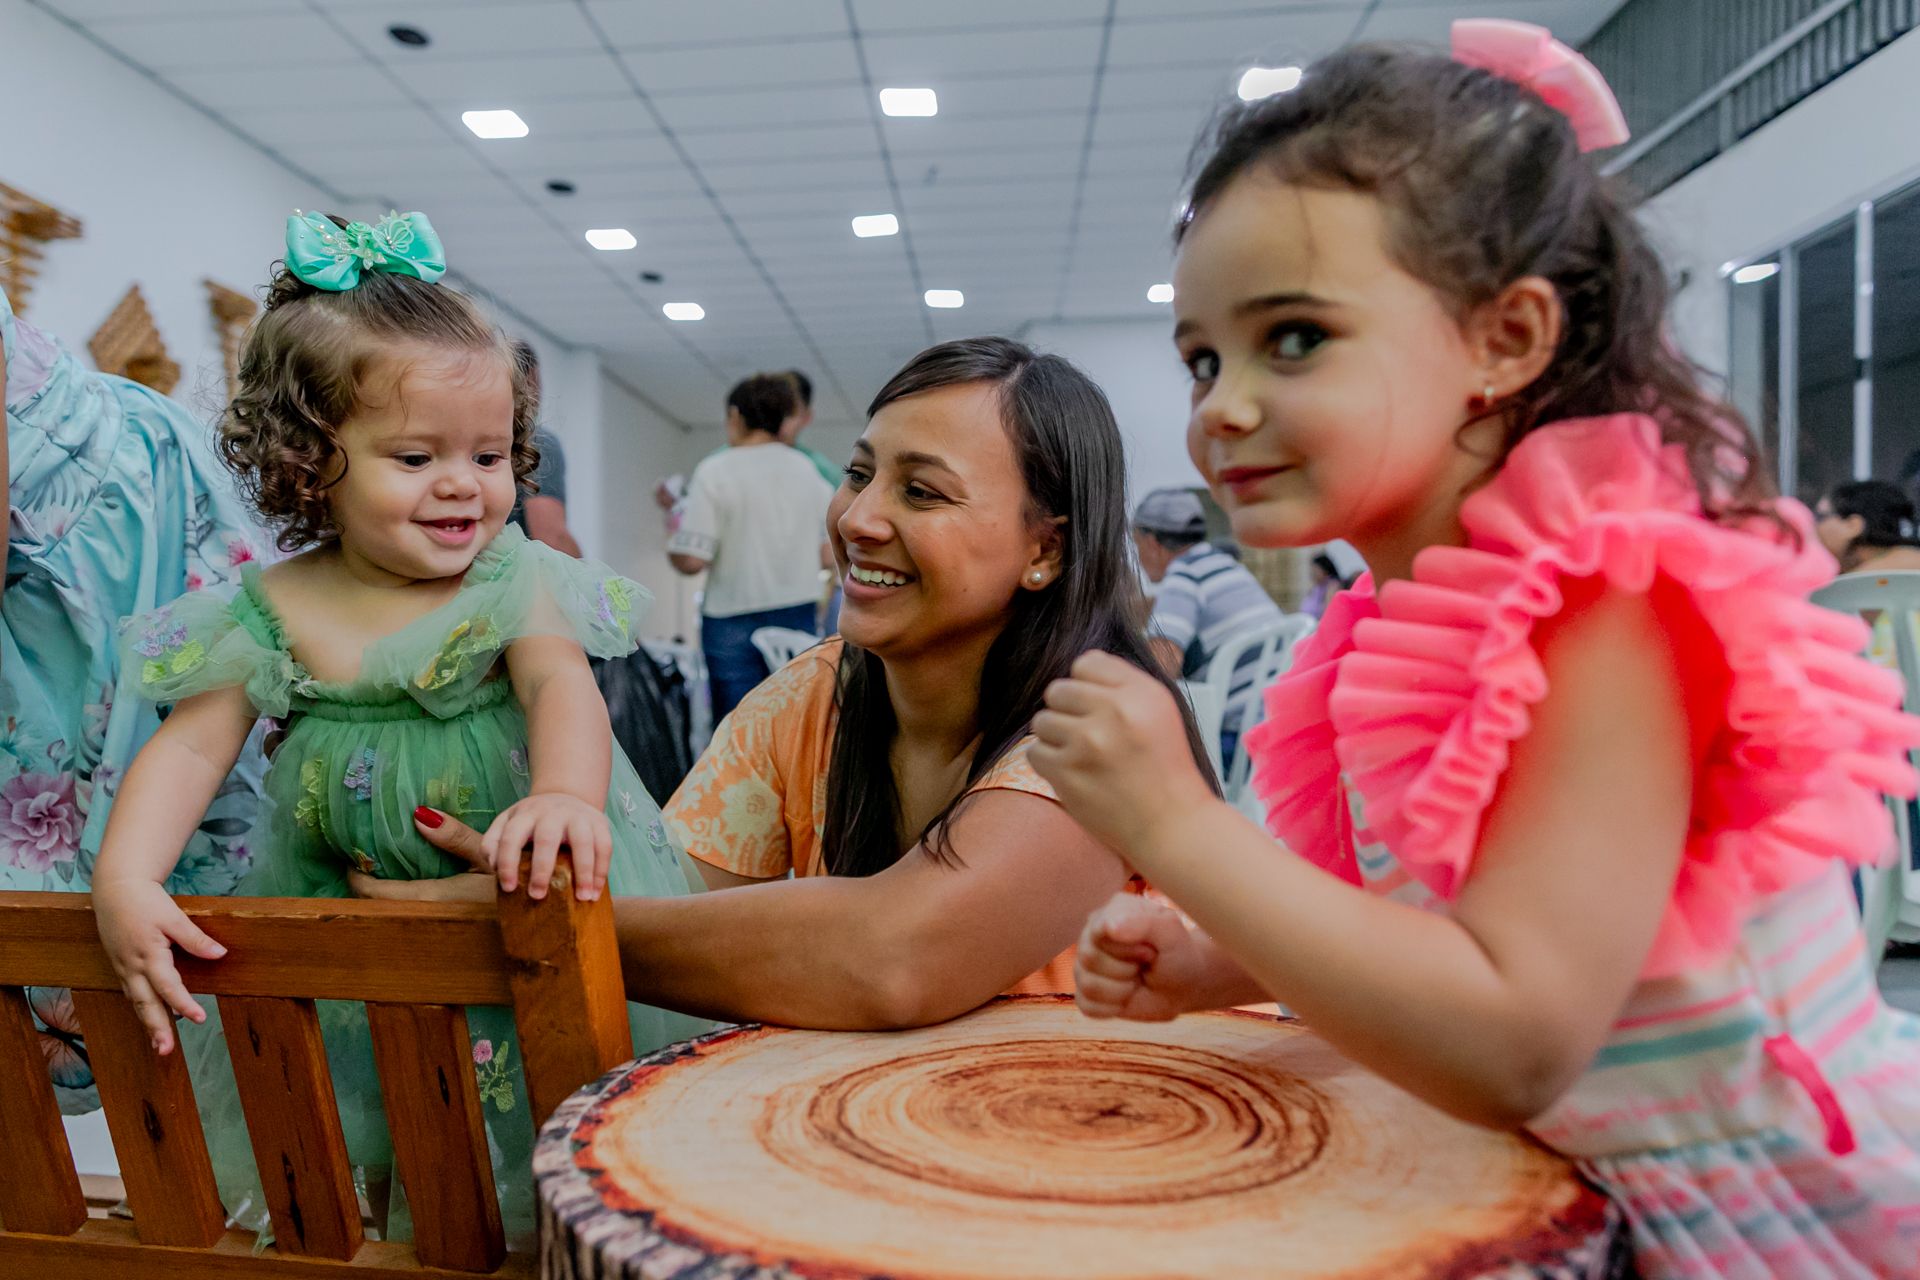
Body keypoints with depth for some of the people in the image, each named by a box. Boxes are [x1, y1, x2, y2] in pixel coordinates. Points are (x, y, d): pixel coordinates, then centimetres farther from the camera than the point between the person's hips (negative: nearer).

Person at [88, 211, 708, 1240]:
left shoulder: (517, 581, -8)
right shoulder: (268, 613, -2)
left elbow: (561, 688, -23)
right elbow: (188, 748, -3)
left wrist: (567, 793, -44)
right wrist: (125, 879, -19)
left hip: (517, 893, -2)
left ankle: (532, 1227, 25)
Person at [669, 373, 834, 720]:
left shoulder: (715, 470, -7)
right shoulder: (809, 471, 6)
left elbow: (691, 560, -13)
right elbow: (828, 555, 7)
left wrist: (672, 540, 8)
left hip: (734, 622, -4)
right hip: (799, 619, 4)